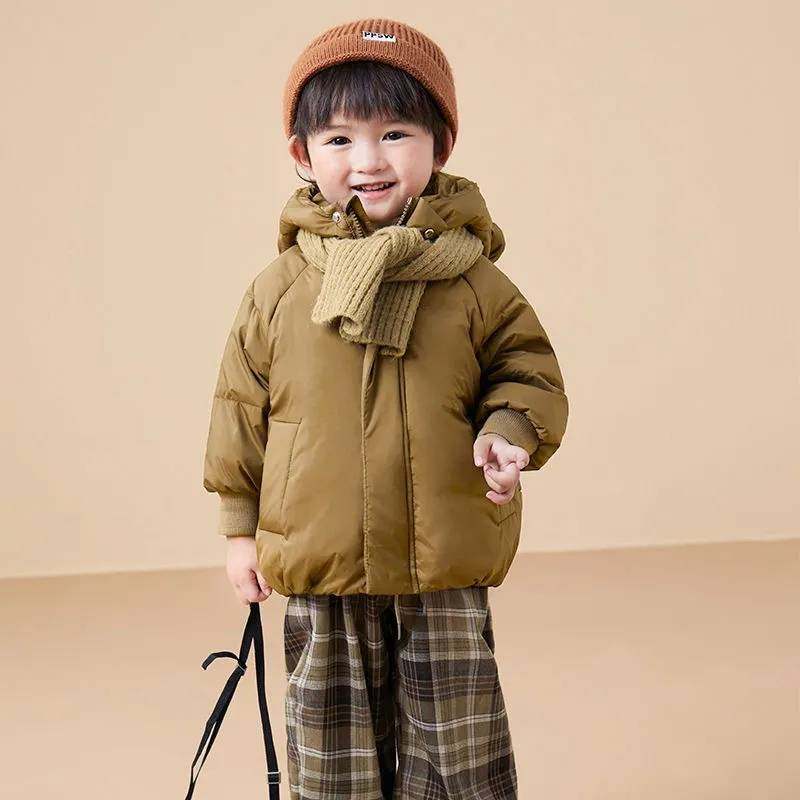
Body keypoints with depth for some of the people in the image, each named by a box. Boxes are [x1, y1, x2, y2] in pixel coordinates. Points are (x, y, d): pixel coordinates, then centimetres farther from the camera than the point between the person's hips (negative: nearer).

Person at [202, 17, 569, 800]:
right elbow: (241, 407, 6)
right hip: (319, 571, 1)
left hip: (444, 572, -1)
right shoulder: (280, 287, -2)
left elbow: (527, 368, 4)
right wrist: (240, 527, 9)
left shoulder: (470, 277, -4)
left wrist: (508, 431, -17)